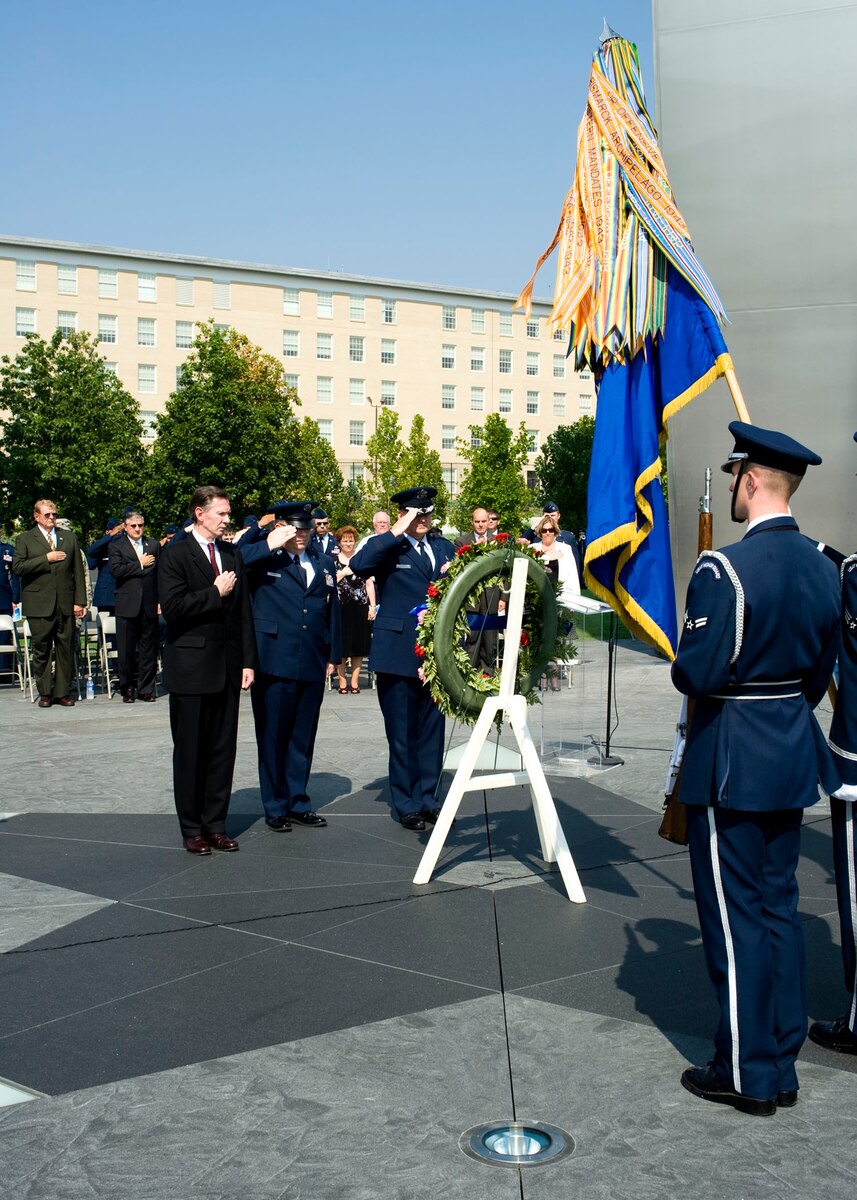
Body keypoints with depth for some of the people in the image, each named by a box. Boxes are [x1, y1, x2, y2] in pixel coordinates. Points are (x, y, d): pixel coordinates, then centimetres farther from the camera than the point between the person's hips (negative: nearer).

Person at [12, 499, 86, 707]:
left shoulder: (69, 537, 14)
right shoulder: (25, 540, 6)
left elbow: (78, 571, 11)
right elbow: (17, 567, -8)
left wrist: (80, 601, 4)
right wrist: (46, 558, -12)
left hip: (65, 604, 2)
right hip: (39, 604, -2)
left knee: (66, 649, 2)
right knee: (41, 650, 2)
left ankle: (62, 692, 10)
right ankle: (45, 693, 12)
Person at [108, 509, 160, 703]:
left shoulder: (154, 544, 12)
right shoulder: (117, 546, 4)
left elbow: (161, 573, 10)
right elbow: (115, 570, -12)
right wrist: (140, 564, -8)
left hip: (150, 605, 2)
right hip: (127, 605, -2)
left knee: (148, 649, 4)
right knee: (126, 650, 3)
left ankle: (146, 689, 12)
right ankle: (127, 689, 14)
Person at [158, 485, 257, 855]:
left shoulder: (232, 555, 13)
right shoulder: (175, 555, -4)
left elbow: (243, 612, 12)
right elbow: (172, 606, -17)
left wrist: (248, 661, 7)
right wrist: (215, 593, -12)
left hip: (227, 668, 5)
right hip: (191, 668, -5)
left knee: (223, 750, 7)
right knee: (190, 752, 4)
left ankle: (216, 825, 17)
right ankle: (192, 829, 14)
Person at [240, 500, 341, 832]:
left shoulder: (324, 563, 14)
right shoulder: (261, 558, -2)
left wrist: (333, 654, 14)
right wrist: (269, 546, -19)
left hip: (312, 667, 5)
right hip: (274, 664, -4)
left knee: (303, 738, 13)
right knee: (273, 737, 5)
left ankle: (298, 803, 24)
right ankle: (275, 807, 16)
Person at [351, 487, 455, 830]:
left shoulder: (444, 547, 14)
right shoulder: (386, 547, -2)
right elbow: (358, 565, -24)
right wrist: (397, 532, -21)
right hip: (398, 654, -5)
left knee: (432, 731, 12)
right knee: (402, 734, 3)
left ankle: (428, 798, 23)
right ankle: (407, 805, 13)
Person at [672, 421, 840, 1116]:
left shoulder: (725, 569, -20)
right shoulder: (823, 568, 4)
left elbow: (696, 675, -20)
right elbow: (822, 672, 11)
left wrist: (685, 658, 1)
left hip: (731, 762, -7)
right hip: (794, 757, 8)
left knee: (735, 917, 4)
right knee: (780, 908, 16)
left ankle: (748, 1074, 16)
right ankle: (781, 1067, 27)